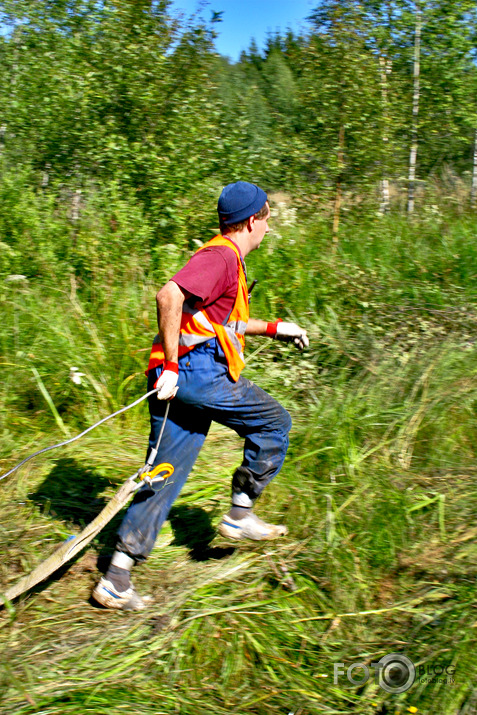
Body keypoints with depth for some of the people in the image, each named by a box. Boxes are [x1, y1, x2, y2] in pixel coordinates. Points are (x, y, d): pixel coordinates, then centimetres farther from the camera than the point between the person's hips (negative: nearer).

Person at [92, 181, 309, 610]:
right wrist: (171, 364, -22)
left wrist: (275, 329, 34)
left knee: (164, 479, 8)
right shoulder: (221, 256, -8)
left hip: (178, 379, 10)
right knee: (273, 423, 5)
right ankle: (240, 515, 13)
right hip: (198, 370, -10)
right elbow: (170, 296, -24)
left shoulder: (227, 260, 26)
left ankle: (117, 579, 10)